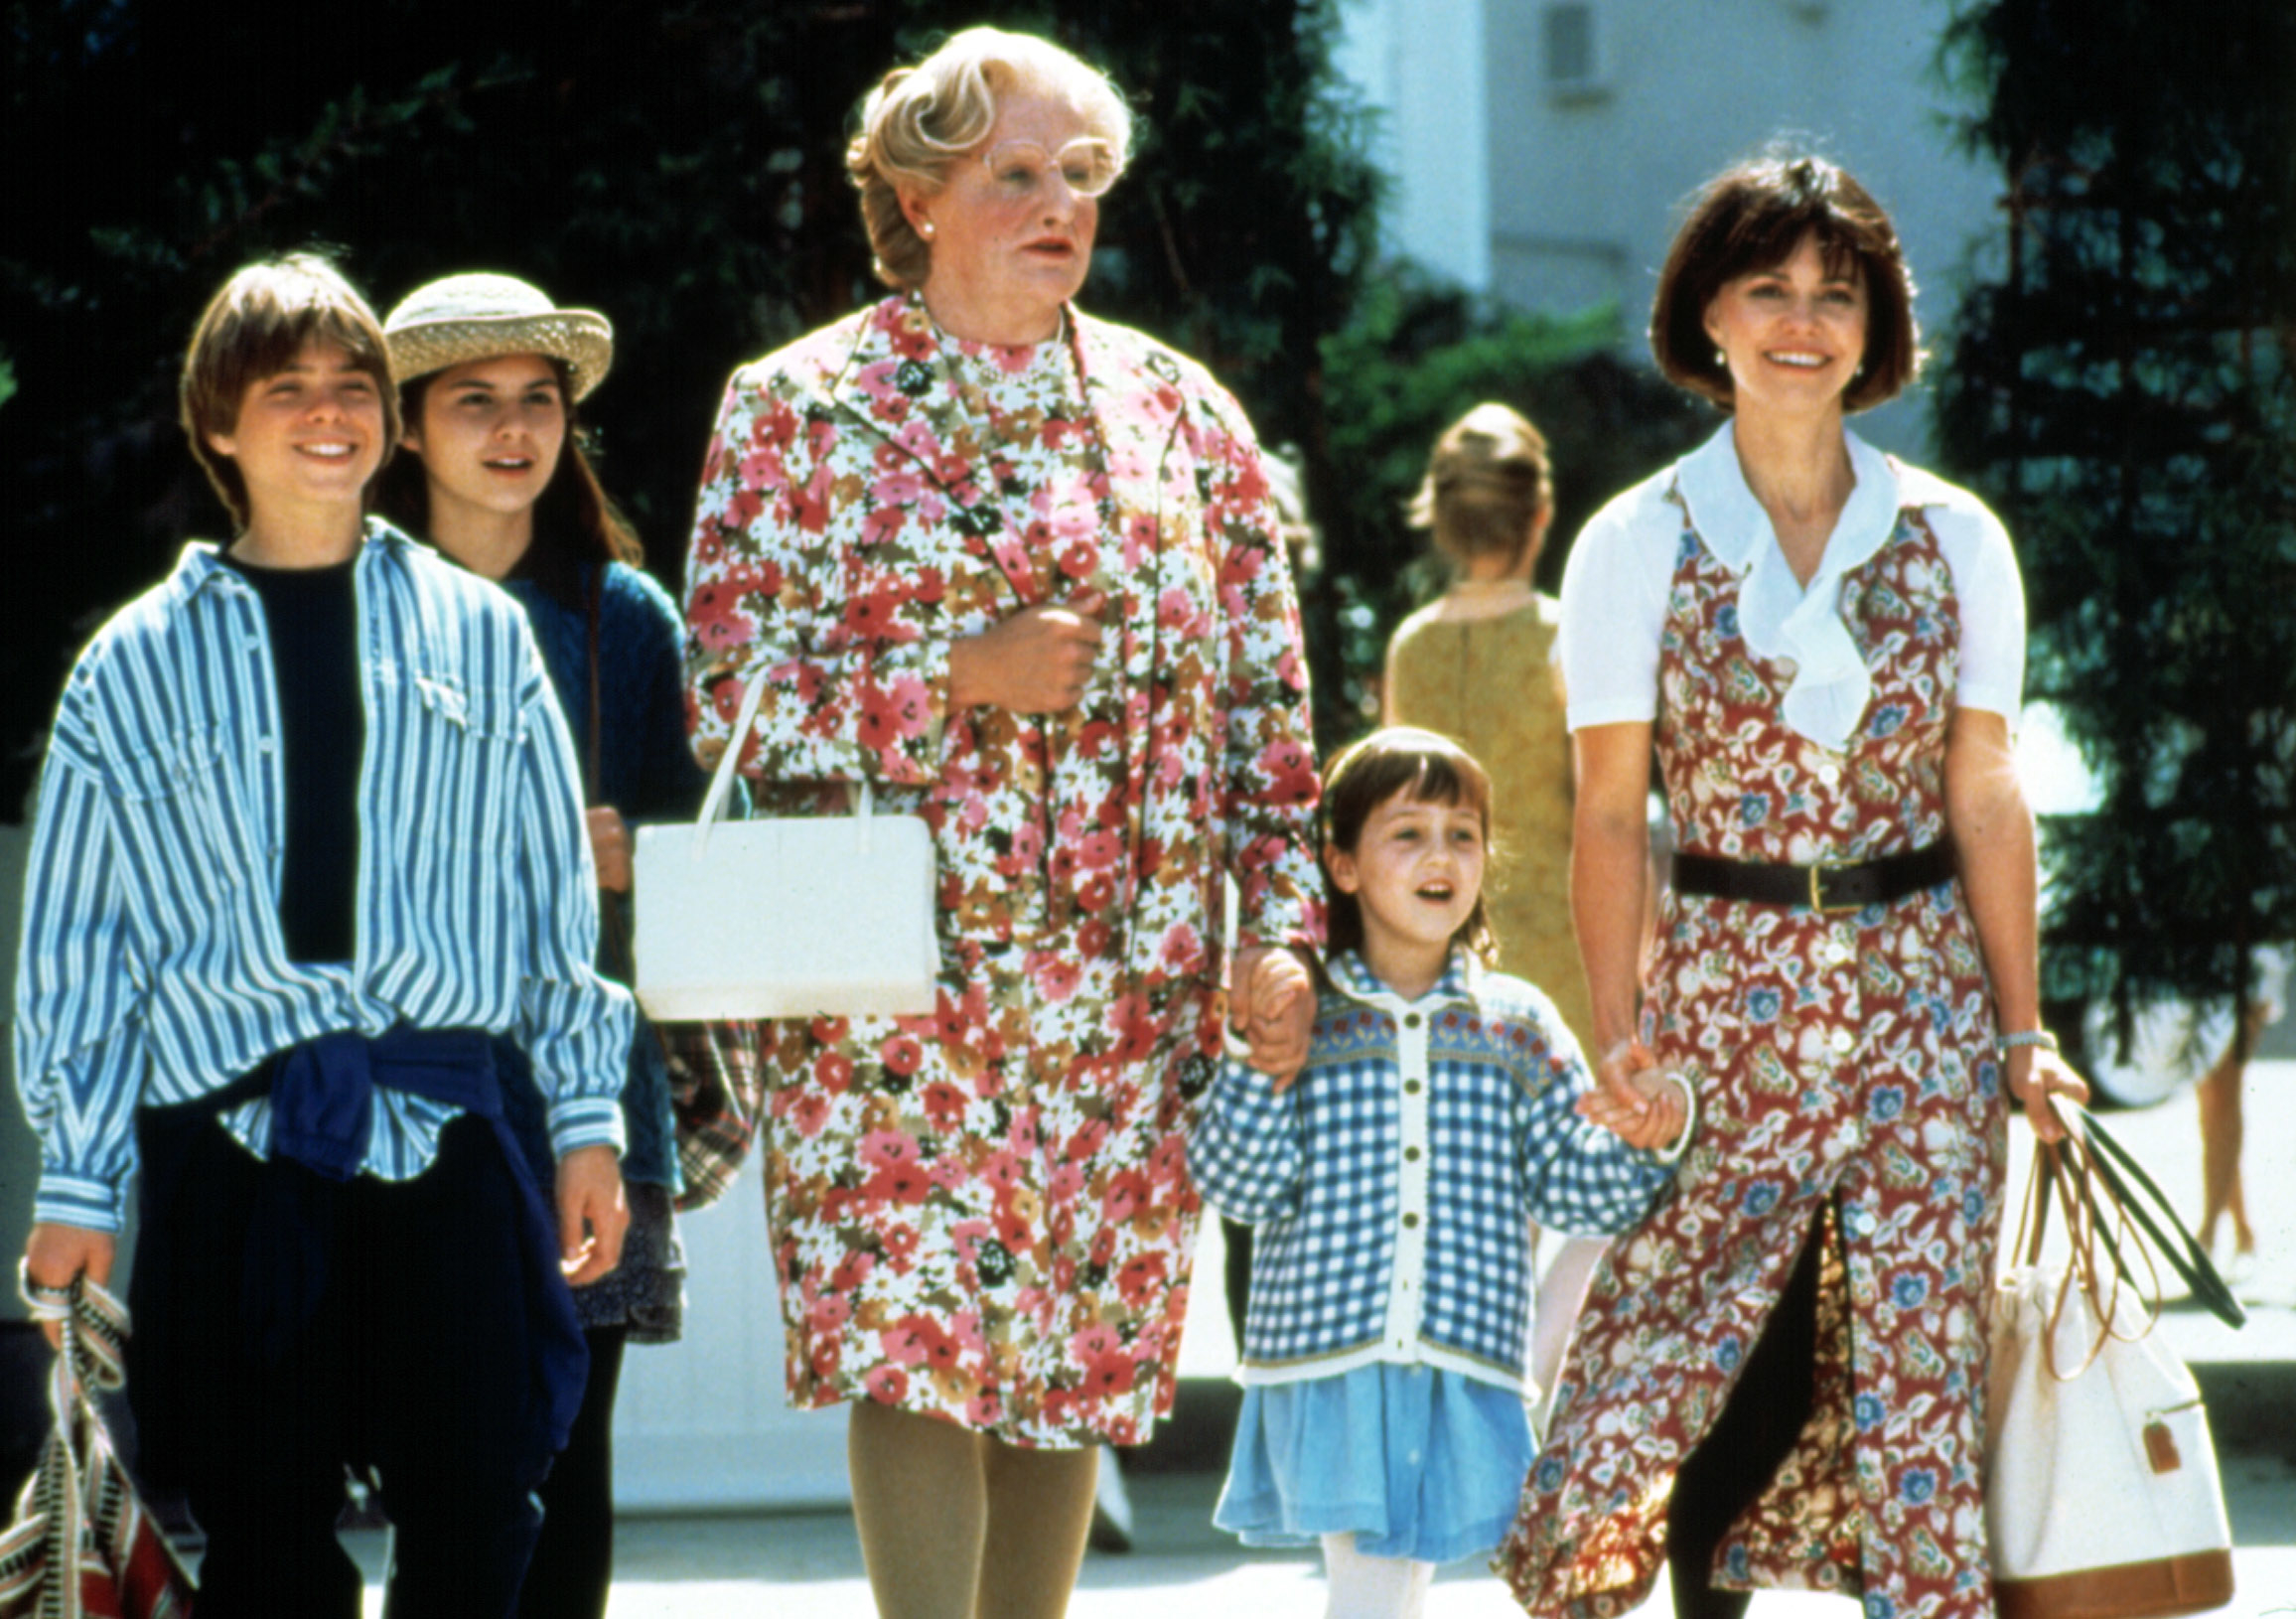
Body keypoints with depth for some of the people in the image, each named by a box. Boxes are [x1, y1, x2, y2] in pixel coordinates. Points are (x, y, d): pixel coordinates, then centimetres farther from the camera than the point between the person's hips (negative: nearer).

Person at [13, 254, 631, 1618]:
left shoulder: (479, 635, 12)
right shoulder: (139, 668, 9)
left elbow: (559, 889, 13)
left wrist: (590, 1119, 9)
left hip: (446, 1127, 1)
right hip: (233, 1140, -1)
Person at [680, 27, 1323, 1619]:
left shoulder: (1178, 409, 11)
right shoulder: (801, 408, 1)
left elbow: (1269, 698, 12)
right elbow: (734, 697, -5)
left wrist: (1281, 928, 3)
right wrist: (968, 675, -14)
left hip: (1135, 992, 3)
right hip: (901, 977, -3)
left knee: (1081, 1351, 6)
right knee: (913, 1342, -12)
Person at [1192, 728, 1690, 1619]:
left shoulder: (1516, 1025, 7)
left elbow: (1573, 1187, 5)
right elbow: (1237, 1184, -4)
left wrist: (1644, 1142, -14)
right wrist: (1259, 1066, -16)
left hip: (1462, 1375, 2)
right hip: (1324, 1363, -2)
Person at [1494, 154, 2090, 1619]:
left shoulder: (1953, 540, 5)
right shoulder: (1638, 547, 1)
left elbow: (1986, 799, 6)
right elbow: (1610, 818, 0)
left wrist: (2023, 1030, 3)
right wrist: (1622, 1034, -8)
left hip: (1920, 994, 1)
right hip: (1729, 989, -1)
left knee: (1919, 1363, -2)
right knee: (1730, 1377, -4)